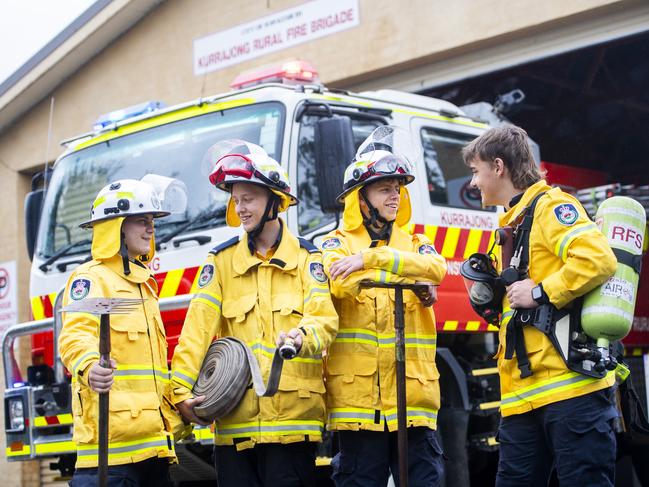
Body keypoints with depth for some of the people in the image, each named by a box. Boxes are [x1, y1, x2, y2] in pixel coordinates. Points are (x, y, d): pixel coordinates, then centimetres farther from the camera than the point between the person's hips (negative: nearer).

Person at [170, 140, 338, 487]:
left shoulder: (307, 258, 7)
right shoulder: (221, 260, 12)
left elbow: (324, 317, -7)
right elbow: (198, 329, 2)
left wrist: (302, 338, -31)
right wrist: (181, 390, -9)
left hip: (293, 417, -2)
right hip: (234, 421, 2)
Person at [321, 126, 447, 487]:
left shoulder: (415, 244, 19)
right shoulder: (337, 244, 9)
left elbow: (435, 268, -6)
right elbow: (340, 283, -13)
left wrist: (370, 259, -15)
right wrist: (411, 284, -13)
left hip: (414, 392, 3)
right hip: (358, 395, -3)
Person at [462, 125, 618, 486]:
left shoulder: (550, 205, -5)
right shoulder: (513, 222, 24)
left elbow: (598, 259, -22)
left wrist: (539, 293, -16)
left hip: (569, 384, -10)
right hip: (523, 392, 10)